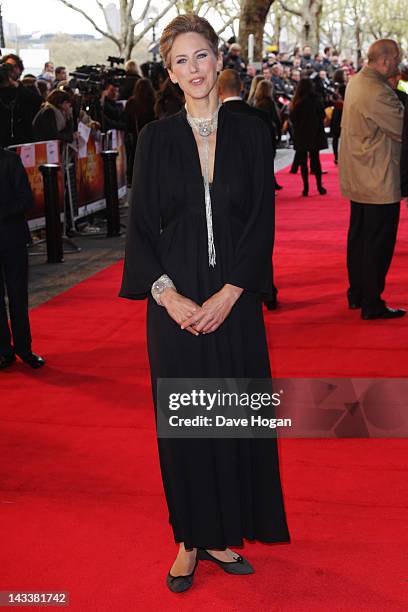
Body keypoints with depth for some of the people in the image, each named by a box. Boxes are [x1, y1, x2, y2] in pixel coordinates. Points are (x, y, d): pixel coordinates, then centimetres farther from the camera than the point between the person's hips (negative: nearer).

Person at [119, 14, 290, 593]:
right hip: (176, 303, 0)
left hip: (234, 300, 1)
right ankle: (190, 539, 22)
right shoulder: (156, 138, 2)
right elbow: (141, 226, 0)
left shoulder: (251, 133, 3)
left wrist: (228, 295, -13)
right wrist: (168, 295, -14)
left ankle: (225, 533, 24)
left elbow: (262, 221, -2)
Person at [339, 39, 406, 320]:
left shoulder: (356, 81, 7)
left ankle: (356, 294, 27)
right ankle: (371, 304, 5)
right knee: (378, 243, -2)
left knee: (358, 236, 17)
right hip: (380, 182, -10)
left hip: (357, 178, 10)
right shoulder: (378, 94, -23)